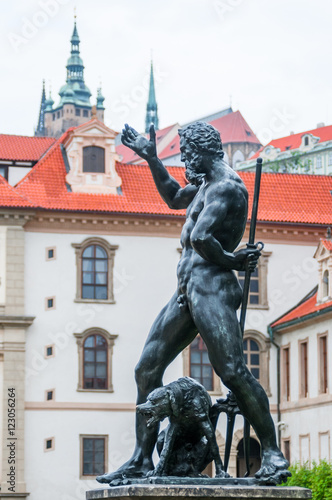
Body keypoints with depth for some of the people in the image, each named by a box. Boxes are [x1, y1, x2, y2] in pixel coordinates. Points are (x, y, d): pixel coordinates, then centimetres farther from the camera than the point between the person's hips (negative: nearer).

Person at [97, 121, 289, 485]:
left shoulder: (227, 186, -11)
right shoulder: (206, 185, 22)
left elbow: (199, 237, -24)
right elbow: (174, 198, 43)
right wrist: (151, 159, 40)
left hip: (211, 287, -10)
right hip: (186, 291, 10)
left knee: (232, 371, -18)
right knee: (147, 369, 6)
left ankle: (272, 454, -13)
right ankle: (141, 460, 7)